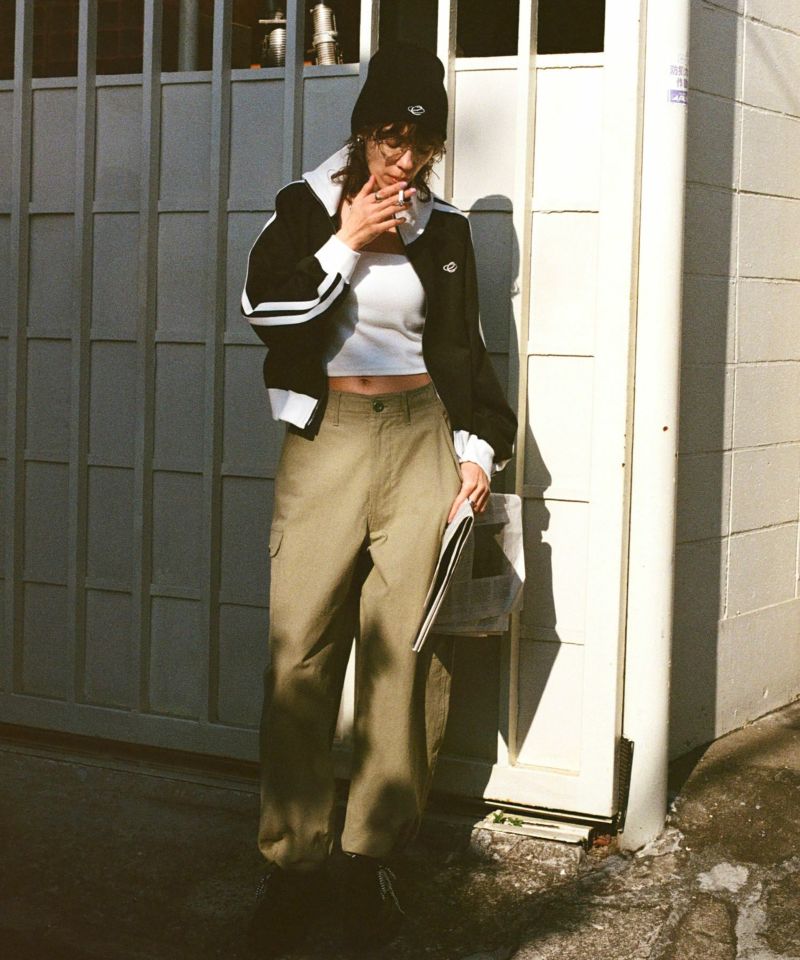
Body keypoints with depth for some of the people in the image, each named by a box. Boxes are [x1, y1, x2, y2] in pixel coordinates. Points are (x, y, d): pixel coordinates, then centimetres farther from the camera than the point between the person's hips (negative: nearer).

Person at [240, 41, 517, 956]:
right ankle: (294, 857, 1)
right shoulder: (307, 207, 8)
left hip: (421, 441, 1)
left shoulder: (443, 227, 12)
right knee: (301, 648, -7)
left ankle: (371, 855, 5)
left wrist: (477, 444, 6)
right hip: (325, 437, -1)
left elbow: (465, 349, 15)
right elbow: (262, 306, -4)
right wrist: (347, 243, -8)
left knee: (406, 648, -3)